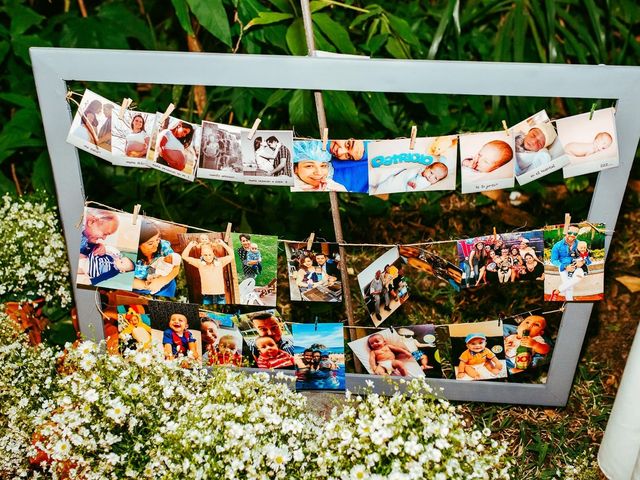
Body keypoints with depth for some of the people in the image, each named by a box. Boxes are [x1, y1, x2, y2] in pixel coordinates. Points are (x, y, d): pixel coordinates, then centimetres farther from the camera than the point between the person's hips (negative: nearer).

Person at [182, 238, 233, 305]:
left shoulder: (220, 262, 3)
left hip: (220, 296, 0)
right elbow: (184, 256, 4)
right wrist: (190, 245, -5)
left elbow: (231, 255, 2)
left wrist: (223, 244, -4)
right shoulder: (200, 263, 3)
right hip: (207, 296, 0)